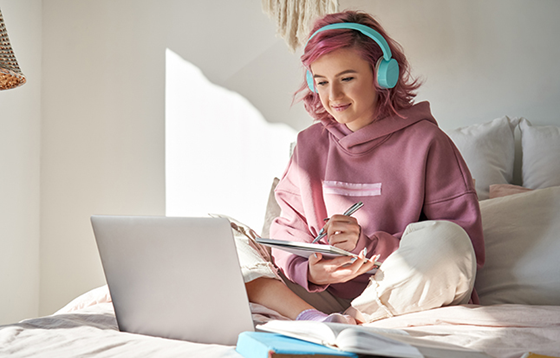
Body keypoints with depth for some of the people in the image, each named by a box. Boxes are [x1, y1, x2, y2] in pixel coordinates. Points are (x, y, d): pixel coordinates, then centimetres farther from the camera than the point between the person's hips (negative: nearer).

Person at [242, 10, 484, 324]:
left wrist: (370, 244, -21)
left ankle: (345, 323, -22)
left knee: (444, 236, -33)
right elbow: (289, 230, 9)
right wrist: (307, 270, -15)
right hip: (328, 296, 4)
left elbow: (467, 244, -10)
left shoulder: (424, 142, -5)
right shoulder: (309, 145, 10)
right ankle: (315, 319, -31)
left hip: (411, 298, -3)